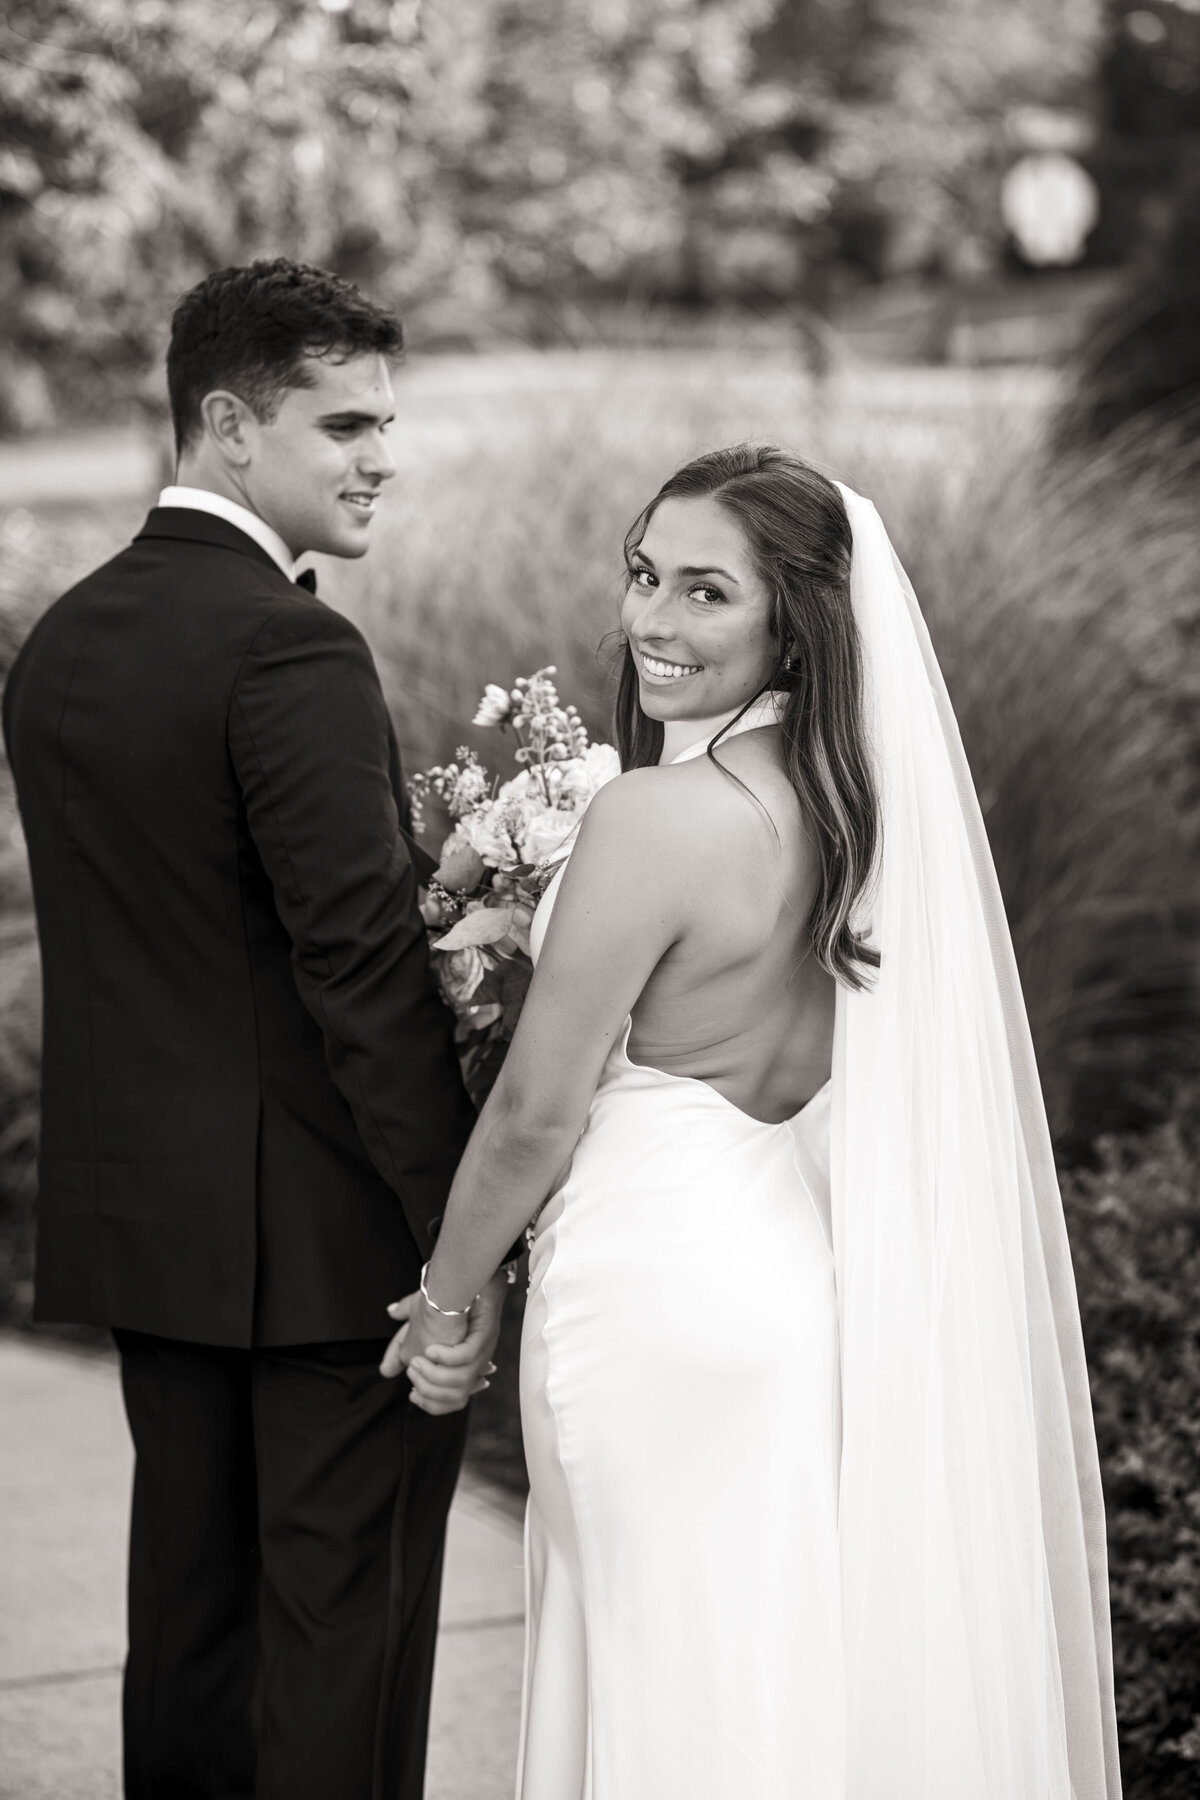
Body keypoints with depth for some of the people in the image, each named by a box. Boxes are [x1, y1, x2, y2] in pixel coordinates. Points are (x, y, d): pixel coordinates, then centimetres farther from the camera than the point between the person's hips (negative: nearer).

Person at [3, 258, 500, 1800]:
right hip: (328, 1232, -8)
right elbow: (364, 962, -21)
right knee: (345, 1621, 1)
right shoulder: (289, 651, -18)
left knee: (189, 1598, 16)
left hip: (142, 1214, 8)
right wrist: (463, 1235, -17)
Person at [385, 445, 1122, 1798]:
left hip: (658, 1290, -8)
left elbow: (537, 1112, -15)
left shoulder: (657, 816, -21)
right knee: (790, 1669, 17)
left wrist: (447, 1295, 0)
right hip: (789, 1268, 8)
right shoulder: (841, 798, 3)